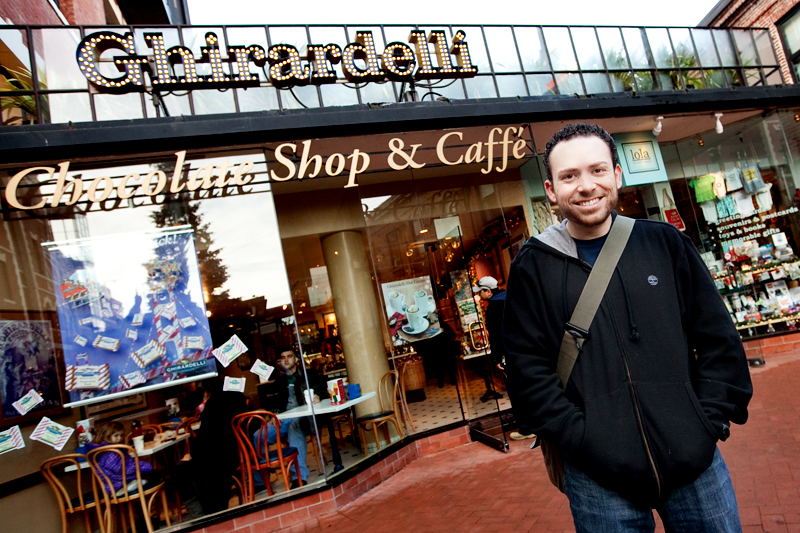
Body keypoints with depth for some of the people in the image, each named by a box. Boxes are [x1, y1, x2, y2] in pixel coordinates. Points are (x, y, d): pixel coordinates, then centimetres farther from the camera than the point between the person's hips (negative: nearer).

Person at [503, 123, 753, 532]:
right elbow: (528, 369, -5)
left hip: (696, 461, 3)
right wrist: (584, 440, -12)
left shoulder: (664, 243, 5)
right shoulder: (533, 267, -2)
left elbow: (718, 339, 7)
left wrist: (710, 420, -2)